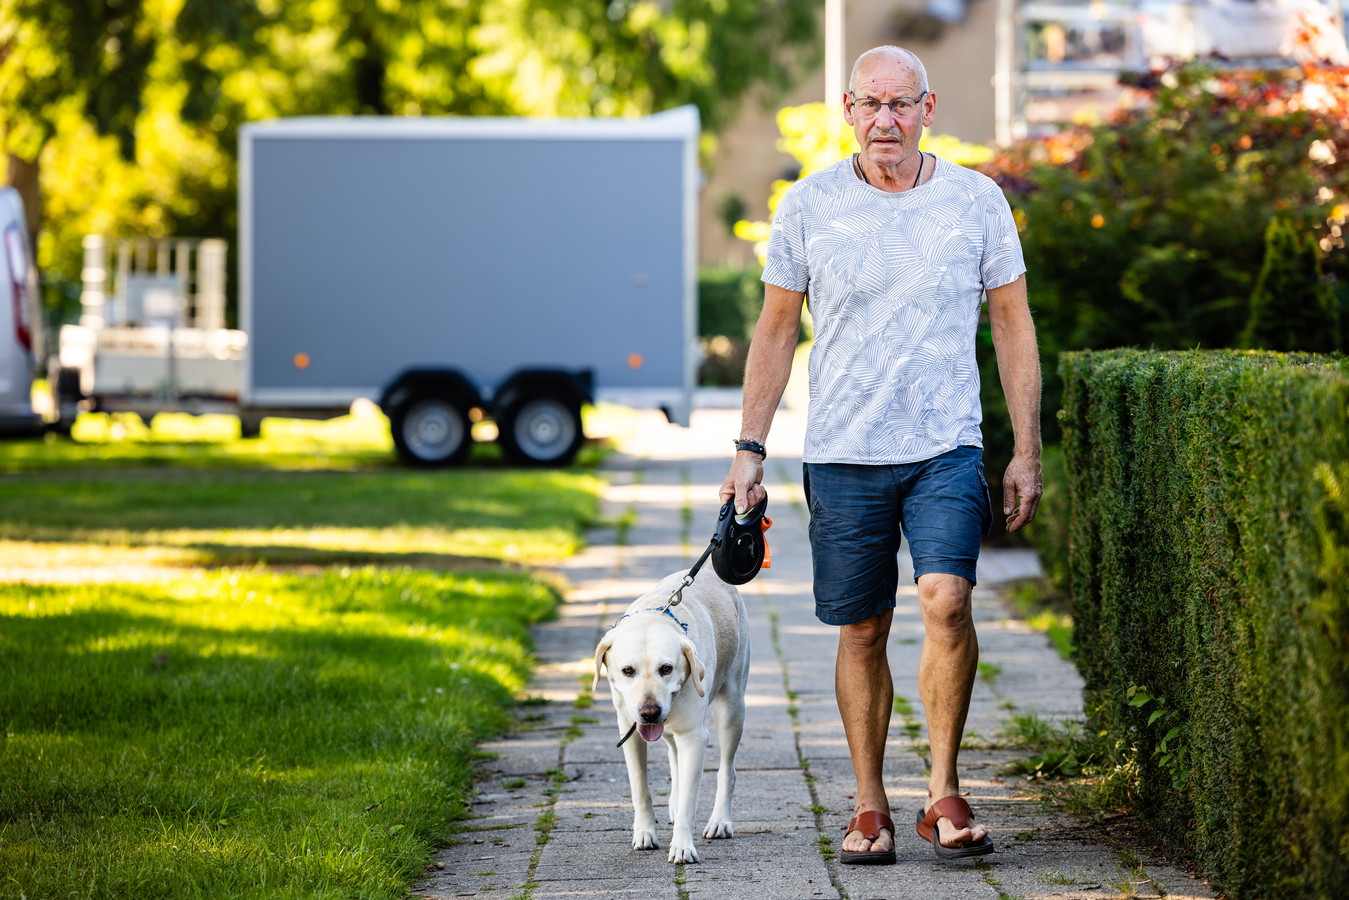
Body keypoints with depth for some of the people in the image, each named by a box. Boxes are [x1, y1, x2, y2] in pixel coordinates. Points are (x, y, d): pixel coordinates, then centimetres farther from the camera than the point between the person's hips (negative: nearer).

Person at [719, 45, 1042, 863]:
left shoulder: (976, 201, 2)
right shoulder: (809, 206, 2)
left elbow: (1014, 326, 9)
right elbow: (776, 330, 9)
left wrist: (1028, 451, 5)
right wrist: (750, 448, 4)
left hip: (947, 449, -1)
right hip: (843, 454, 1)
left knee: (946, 598, -20)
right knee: (862, 632, 4)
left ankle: (945, 793, -8)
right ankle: (870, 807, 16)